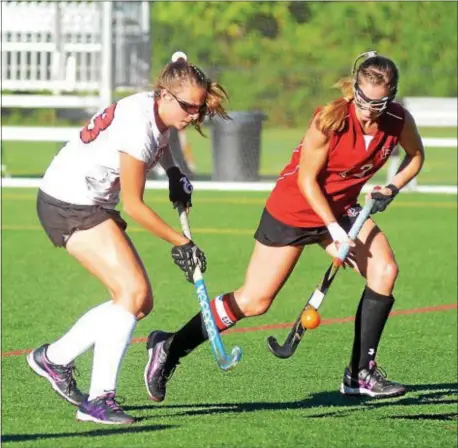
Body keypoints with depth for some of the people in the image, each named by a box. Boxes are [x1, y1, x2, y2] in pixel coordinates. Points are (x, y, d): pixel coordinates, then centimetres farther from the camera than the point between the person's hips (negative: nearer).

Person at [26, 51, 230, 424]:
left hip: (94, 204, 10)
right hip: (69, 205, -10)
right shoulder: (139, 126, -27)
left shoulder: (155, 109, 0)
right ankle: (98, 400, -18)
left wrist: (174, 172, 13)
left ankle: (54, 357, 17)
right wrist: (181, 242, -13)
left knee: (140, 301, 6)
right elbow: (133, 205, -21)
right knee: (133, 291, -19)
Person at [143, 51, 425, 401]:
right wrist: (334, 230, -23)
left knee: (385, 270, -15)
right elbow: (306, 180, -19)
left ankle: (361, 373, -5)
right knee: (255, 300, -5)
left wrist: (391, 189, -8)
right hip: (294, 208, -5)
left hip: (341, 208, 5)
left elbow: (415, 156, 9)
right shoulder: (332, 118, -28)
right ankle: (169, 349, 9)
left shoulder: (399, 121, -14)